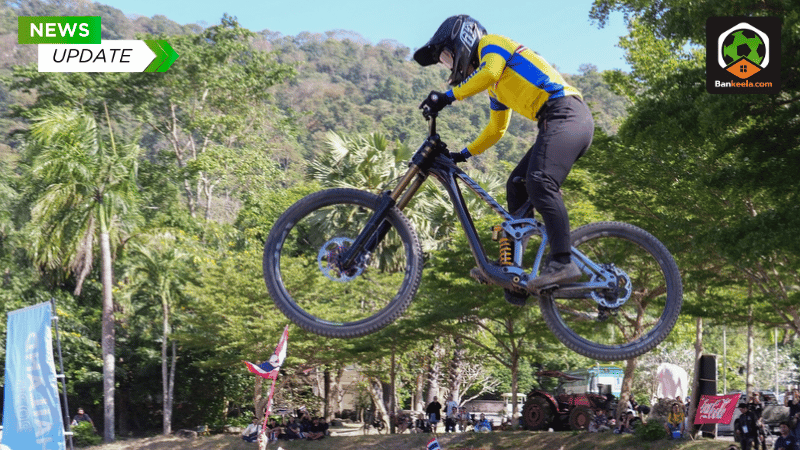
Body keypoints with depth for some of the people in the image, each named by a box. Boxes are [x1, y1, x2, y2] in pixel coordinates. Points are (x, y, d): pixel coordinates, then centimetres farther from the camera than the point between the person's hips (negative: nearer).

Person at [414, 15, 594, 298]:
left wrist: (448, 97, -19)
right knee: (517, 186, 7)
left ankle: (562, 262, -34)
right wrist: (463, 154, 30)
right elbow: (495, 130, 38)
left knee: (539, 182, -26)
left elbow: (490, 72, -18)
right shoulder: (495, 88, 31)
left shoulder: (490, 43, 5)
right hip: (557, 124, 10)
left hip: (566, 113, -10)